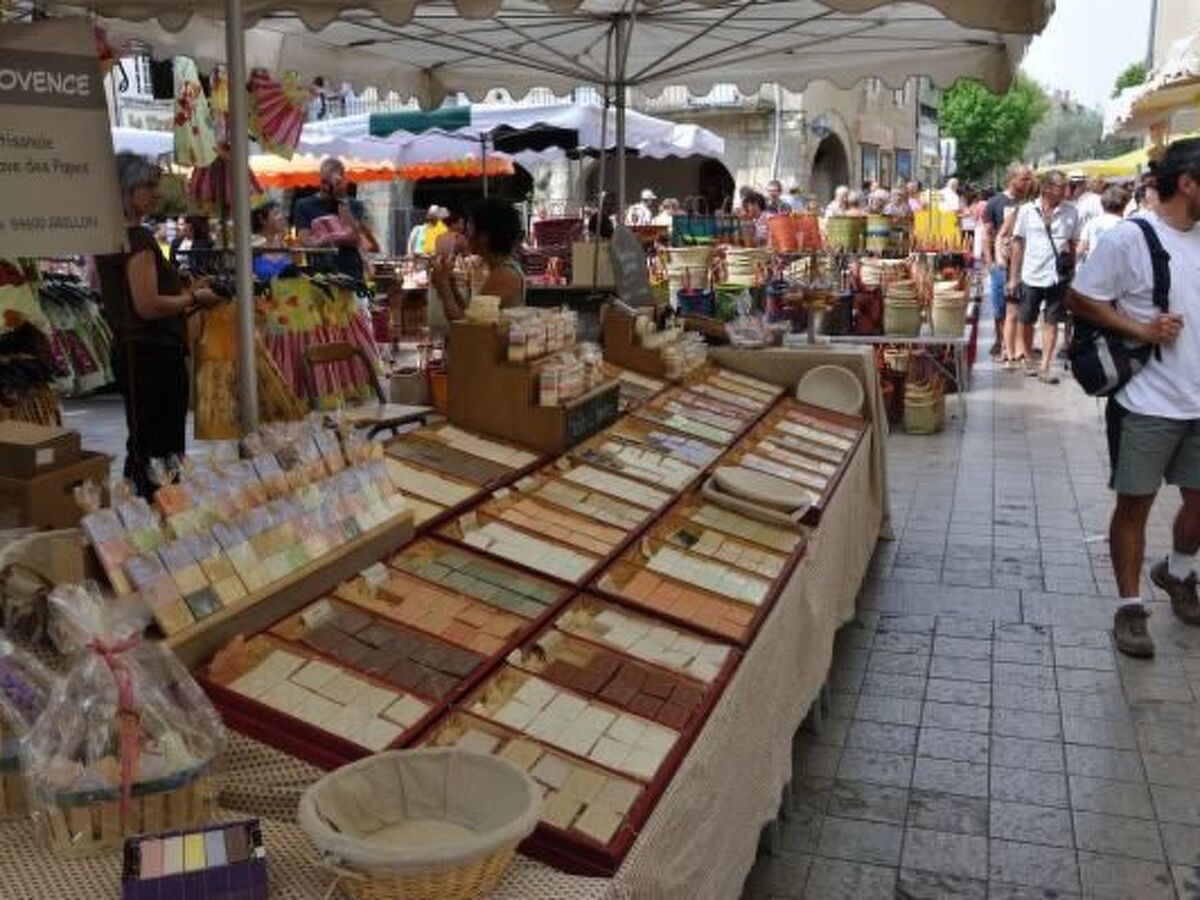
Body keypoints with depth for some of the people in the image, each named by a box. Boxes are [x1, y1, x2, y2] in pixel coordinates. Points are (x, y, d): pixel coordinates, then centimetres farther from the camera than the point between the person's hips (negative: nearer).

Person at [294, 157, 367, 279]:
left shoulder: (354, 205, 9)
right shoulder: (304, 206, 8)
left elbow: (354, 238, -6)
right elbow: (306, 242, -1)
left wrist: (342, 201, -6)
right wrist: (342, 238, -7)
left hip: (350, 275, 1)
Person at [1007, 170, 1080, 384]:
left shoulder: (1070, 211, 1)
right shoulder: (1027, 210, -1)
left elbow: (1074, 243, 8)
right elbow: (1018, 243, 3)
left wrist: (1071, 266, -3)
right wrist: (1013, 277, 1)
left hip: (1057, 276, 0)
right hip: (1031, 275, 0)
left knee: (1051, 322, 1)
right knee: (1027, 322, 10)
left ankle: (1045, 367, 5)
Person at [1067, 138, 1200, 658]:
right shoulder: (1130, 238, -12)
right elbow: (1080, 299, -11)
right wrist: (1142, 331, -18)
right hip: (1149, 402, -6)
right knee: (1135, 502, 4)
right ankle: (1129, 607, 17)